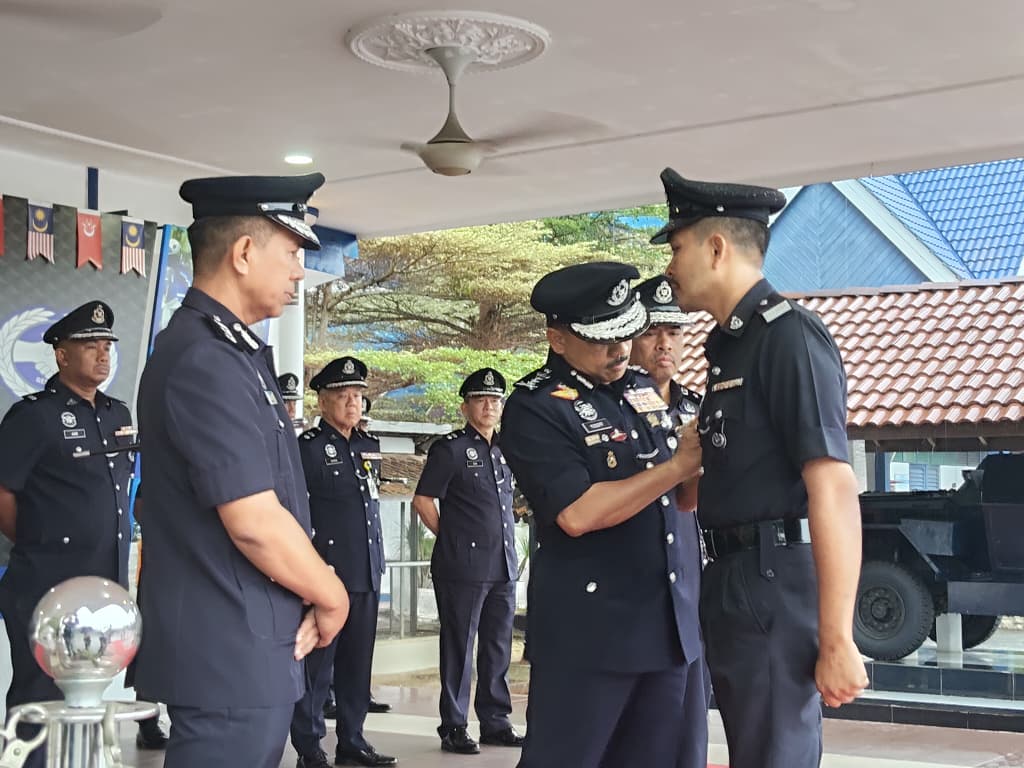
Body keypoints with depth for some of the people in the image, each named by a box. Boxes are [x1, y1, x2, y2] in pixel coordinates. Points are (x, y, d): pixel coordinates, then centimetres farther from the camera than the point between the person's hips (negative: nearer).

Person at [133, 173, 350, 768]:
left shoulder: (234, 353, 13)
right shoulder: (204, 362, -19)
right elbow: (255, 524, -23)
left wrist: (311, 595, 0)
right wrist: (332, 598, -8)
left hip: (250, 649, 10)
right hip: (229, 657, -10)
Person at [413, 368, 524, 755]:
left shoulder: (504, 452, 15)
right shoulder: (449, 448, -4)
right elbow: (423, 501, -5)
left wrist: (508, 553, 15)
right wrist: (451, 538, -1)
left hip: (504, 565, 6)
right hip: (463, 566, -6)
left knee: (498, 647, 11)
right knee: (459, 648, 0)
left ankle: (496, 723, 20)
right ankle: (453, 728, 8)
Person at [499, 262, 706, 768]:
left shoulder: (642, 388, 11)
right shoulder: (534, 409, -10)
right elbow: (578, 514, -22)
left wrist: (706, 461, -5)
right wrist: (677, 465, -19)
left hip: (674, 621, 7)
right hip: (590, 630, -6)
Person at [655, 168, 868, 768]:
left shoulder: (788, 335, -15)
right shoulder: (728, 344, 15)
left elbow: (834, 491, -21)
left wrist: (837, 641, -24)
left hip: (777, 586, -10)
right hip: (736, 583, 10)